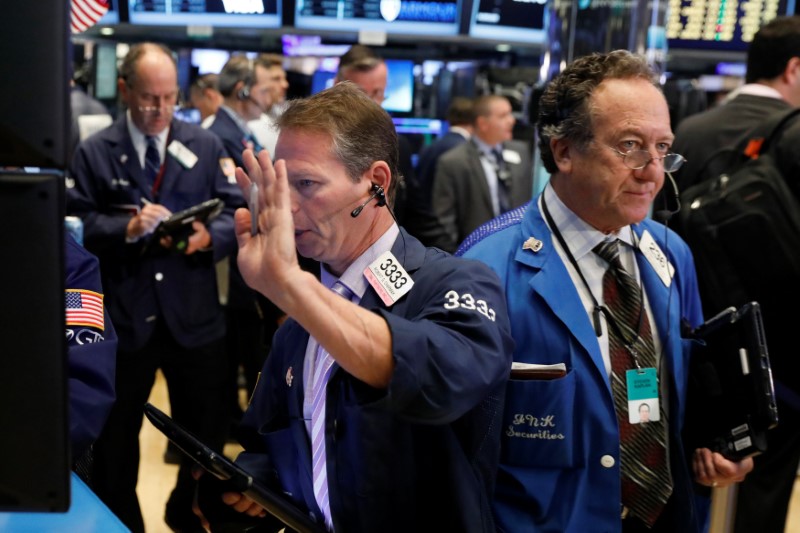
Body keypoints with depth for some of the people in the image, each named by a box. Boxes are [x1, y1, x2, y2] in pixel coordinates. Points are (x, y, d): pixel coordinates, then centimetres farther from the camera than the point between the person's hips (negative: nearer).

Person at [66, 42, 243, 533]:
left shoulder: (206, 145, 6)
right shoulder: (93, 152, 3)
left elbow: (238, 214, 2)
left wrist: (209, 235, -18)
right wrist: (126, 228, -22)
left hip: (194, 315, 2)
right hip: (123, 317, -1)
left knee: (207, 430, 14)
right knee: (115, 434, 13)